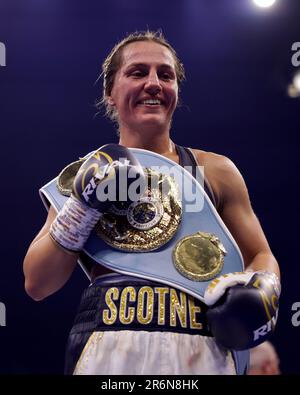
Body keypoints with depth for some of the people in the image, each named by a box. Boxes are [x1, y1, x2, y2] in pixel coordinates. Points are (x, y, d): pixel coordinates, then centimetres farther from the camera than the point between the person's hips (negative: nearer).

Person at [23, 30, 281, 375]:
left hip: (200, 355, 1)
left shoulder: (216, 171, 9)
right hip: (106, 353, -1)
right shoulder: (85, 175, 9)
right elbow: (36, 284, 3)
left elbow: (262, 258, 16)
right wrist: (84, 205, -9)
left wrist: (262, 290, -7)